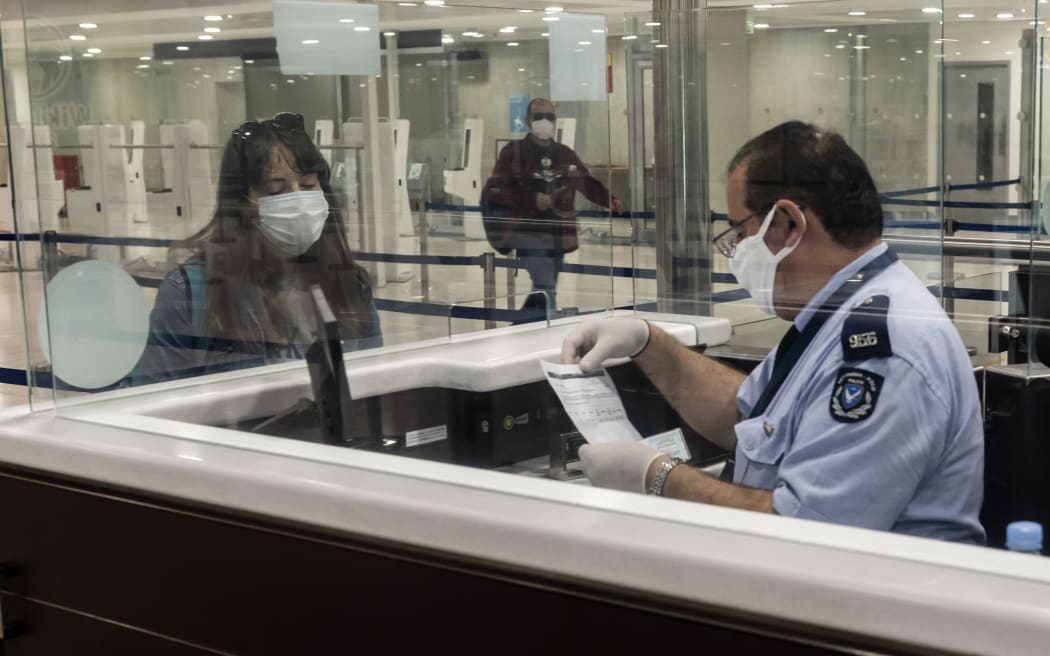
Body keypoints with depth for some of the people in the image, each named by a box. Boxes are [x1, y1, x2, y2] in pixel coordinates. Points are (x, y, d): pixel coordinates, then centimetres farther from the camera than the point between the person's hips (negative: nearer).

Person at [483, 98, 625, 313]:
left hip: (558, 236, 5)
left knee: (545, 289, 12)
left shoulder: (565, 154, 12)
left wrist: (610, 200, -4)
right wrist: (532, 200, -16)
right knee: (546, 289, -17)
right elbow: (494, 190, -7)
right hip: (528, 234, -5)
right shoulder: (513, 152, -2)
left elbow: (588, 183, 14)